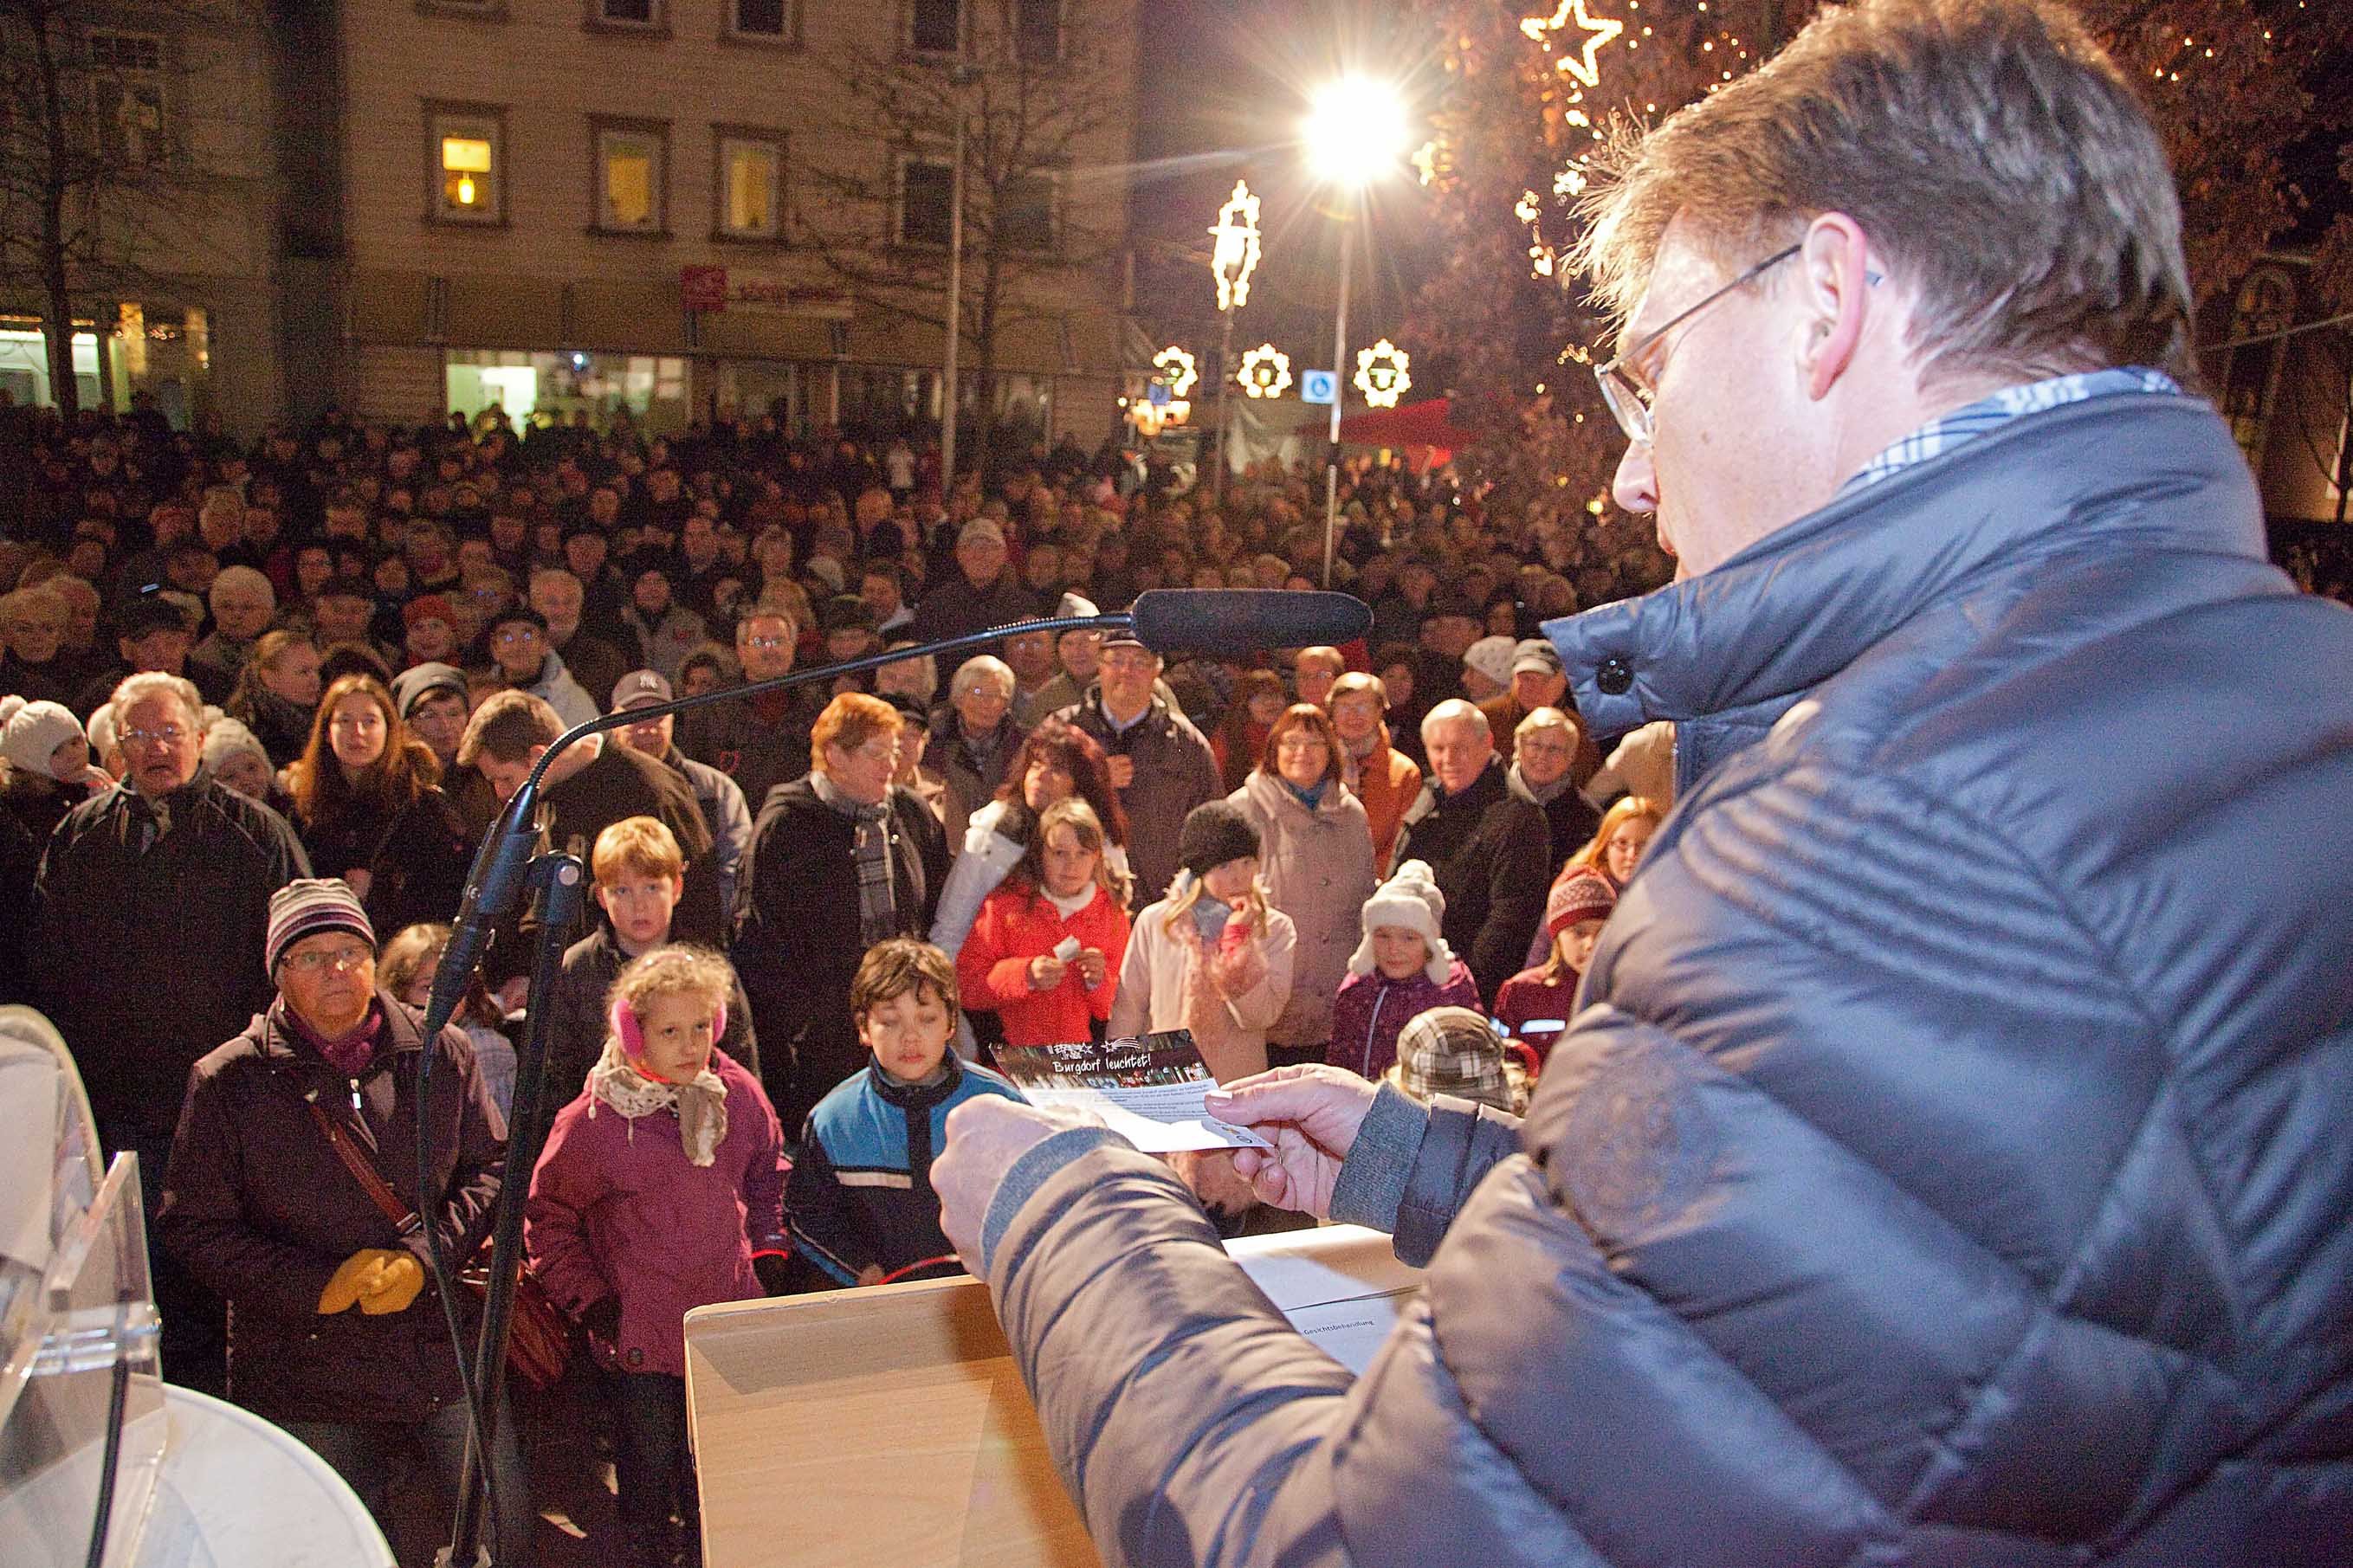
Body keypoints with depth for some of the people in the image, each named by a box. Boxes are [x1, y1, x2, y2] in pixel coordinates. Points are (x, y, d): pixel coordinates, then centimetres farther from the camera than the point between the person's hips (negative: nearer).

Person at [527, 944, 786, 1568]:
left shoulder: (739, 1094, -4)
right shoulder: (594, 1120, -15)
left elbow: (767, 1176, 14)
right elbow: (547, 1215, -3)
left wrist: (767, 1253, 8)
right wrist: (588, 1298, -6)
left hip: (729, 1319, 3)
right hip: (640, 1331, -3)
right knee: (651, 1455, 12)